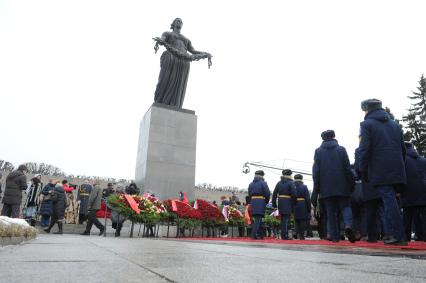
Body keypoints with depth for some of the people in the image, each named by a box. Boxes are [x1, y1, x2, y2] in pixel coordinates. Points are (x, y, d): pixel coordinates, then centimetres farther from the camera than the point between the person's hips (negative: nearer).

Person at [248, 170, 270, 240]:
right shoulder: (263, 183, -4)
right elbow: (267, 194, -6)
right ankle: (254, 234, -12)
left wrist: (252, 202, 16)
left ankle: (260, 235, 17)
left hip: (253, 202, 6)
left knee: (258, 219, 13)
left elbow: (249, 194, 12)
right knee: (258, 219, -6)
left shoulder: (251, 184, 12)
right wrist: (266, 202, 8)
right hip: (261, 202, -6)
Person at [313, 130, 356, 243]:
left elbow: (315, 171, 0)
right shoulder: (341, 149, 2)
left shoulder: (318, 151, 2)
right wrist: (351, 184, 8)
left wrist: (317, 186, 5)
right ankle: (348, 225, -16)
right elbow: (348, 169, 1)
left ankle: (335, 236, 4)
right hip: (342, 186, 0)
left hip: (327, 187, 1)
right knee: (345, 207, 10)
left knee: (331, 212, 5)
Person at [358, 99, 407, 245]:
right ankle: (391, 232, 14)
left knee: (389, 200, -6)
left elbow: (364, 149, -9)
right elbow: (403, 148, 19)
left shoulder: (367, 124, -1)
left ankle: (398, 236, -7)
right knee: (391, 199, 12)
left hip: (380, 172, -6)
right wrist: (400, 166, 21)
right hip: (397, 171, 6)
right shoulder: (394, 124, 19)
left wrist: (363, 170, -4)